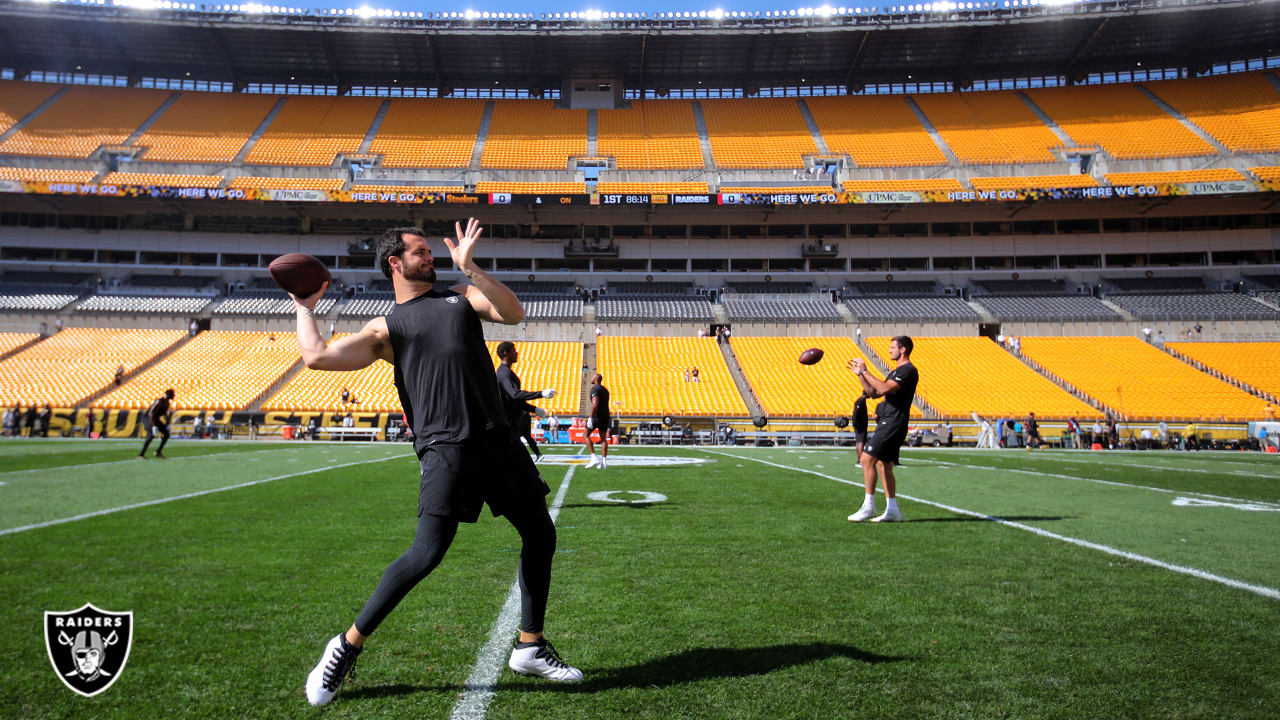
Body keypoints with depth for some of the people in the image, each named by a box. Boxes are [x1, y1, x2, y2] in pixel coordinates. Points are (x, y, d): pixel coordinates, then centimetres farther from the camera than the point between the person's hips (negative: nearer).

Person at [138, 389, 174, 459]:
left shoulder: (167, 402, 0)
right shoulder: (159, 401, -27)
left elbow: (165, 413, 17)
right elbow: (151, 413, -31)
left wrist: (167, 424, 11)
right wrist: (154, 426, -36)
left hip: (156, 419, 9)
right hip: (149, 418, -9)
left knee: (166, 434, 6)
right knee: (151, 436, -23)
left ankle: (158, 451, 16)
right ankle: (141, 455, -18)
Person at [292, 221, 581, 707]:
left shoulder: (461, 297, 18)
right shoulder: (385, 329, 9)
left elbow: (514, 314, 1)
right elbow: (316, 356, -2)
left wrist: (469, 268, -3)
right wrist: (305, 307, 14)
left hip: (498, 439, 5)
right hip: (446, 448, -5)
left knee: (541, 535, 8)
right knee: (426, 554, -14)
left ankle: (530, 648, 24)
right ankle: (346, 647, 6)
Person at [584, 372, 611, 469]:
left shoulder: (595, 389, -10)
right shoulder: (605, 390, 18)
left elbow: (595, 404, -23)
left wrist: (591, 418, -23)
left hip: (597, 415, -8)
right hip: (606, 416, 8)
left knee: (586, 435, 3)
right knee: (603, 438, 9)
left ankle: (593, 458, -7)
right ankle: (604, 462, 4)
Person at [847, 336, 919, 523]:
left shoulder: (908, 371, -11)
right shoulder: (895, 372, 21)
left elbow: (884, 388, -24)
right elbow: (873, 393, 23)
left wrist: (865, 371, -17)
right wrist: (859, 374, 14)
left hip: (893, 423, -10)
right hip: (887, 423, 10)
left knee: (867, 459, -14)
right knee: (883, 465, 10)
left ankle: (868, 506, -10)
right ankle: (892, 510, 14)